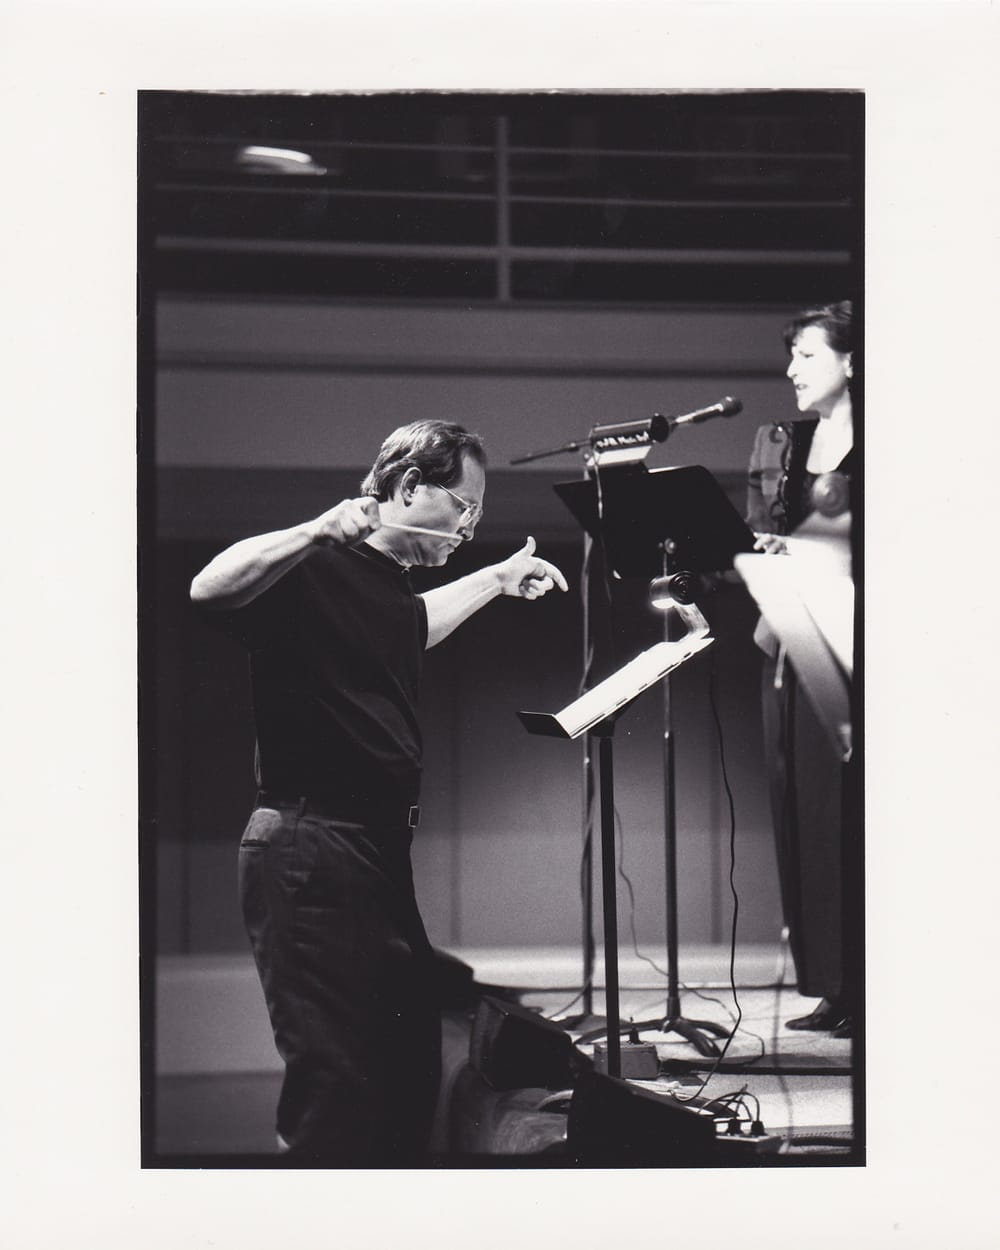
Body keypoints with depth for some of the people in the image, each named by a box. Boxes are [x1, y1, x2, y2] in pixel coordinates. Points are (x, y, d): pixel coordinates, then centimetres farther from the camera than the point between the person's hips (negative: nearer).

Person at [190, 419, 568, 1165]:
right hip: (310, 850, -10)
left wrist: (497, 580, 40)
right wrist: (318, 533, -38)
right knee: (335, 1077, -12)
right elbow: (211, 589, -31)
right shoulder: (317, 570, -12)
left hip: (377, 847, 10)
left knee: (411, 1068, 14)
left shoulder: (387, 583, 17)